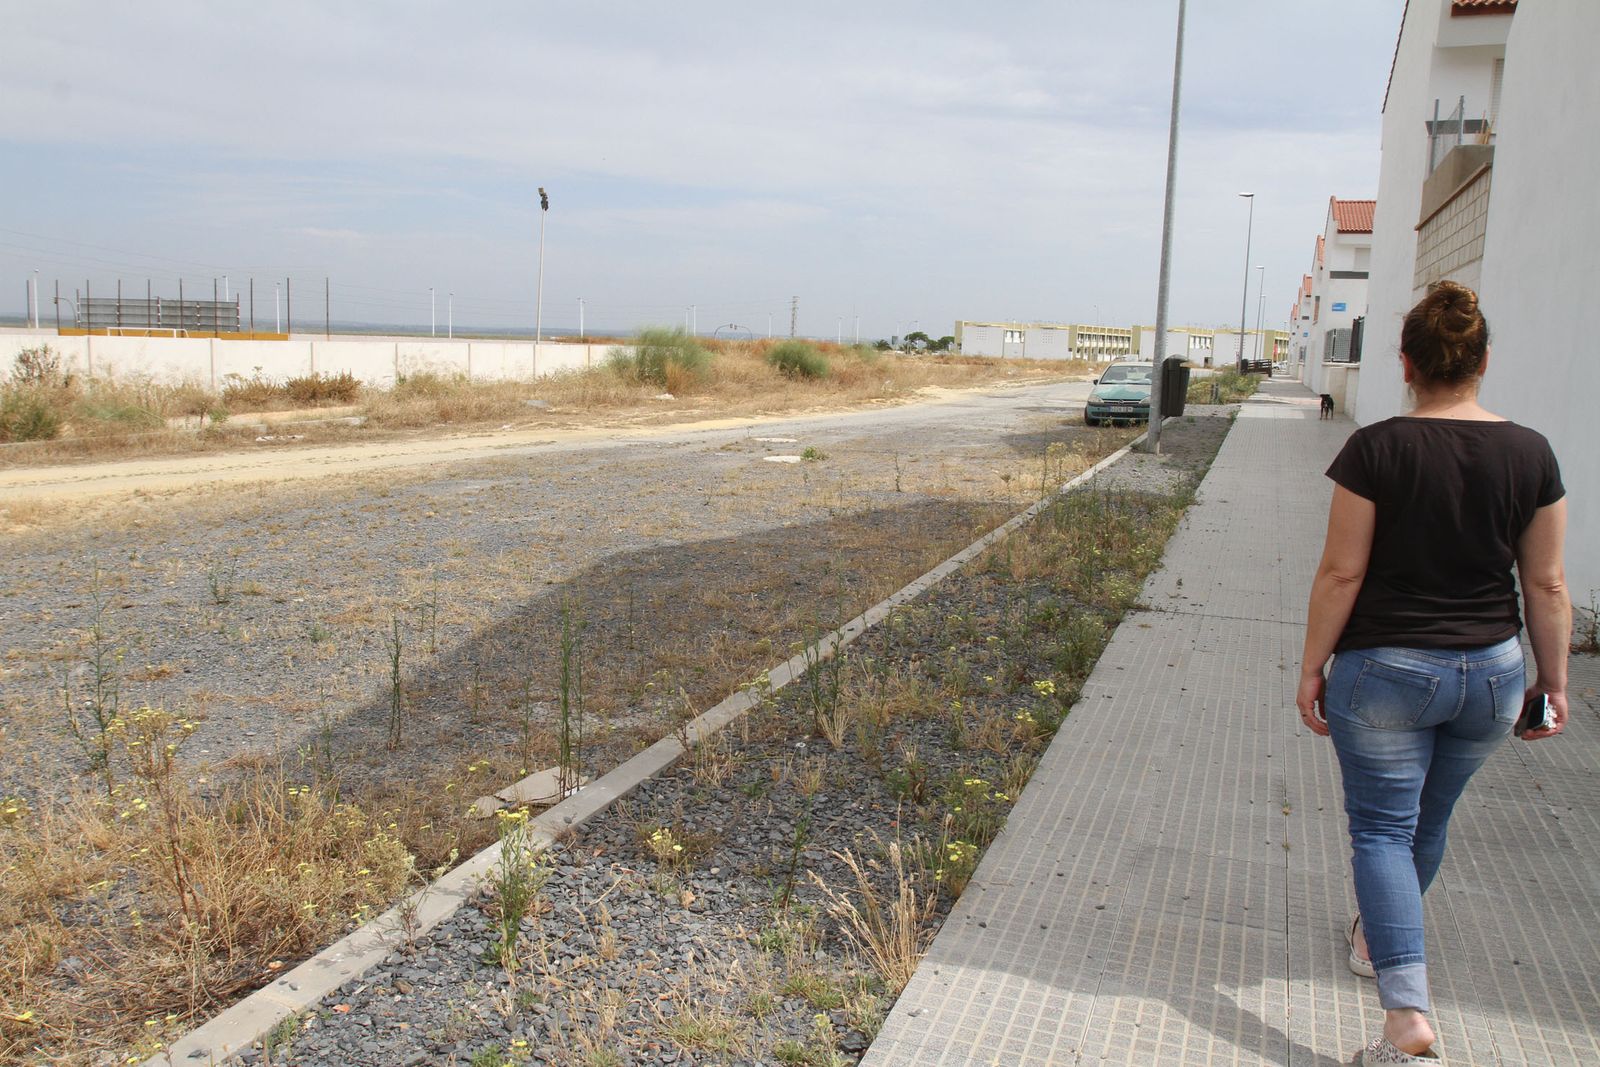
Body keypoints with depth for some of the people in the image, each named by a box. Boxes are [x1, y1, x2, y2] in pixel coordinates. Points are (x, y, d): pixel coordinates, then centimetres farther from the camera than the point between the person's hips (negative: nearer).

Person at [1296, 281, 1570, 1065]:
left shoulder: (1376, 450, -14)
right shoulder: (1531, 454, -3)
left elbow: (1341, 573, -12)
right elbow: (1545, 584, 1)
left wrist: (1312, 667, -3)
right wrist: (1553, 680, 12)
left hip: (1385, 670, -4)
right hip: (1491, 675, 5)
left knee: (1383, 827, 4)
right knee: (1429, 819, 22)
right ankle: (1379, 935, 46)